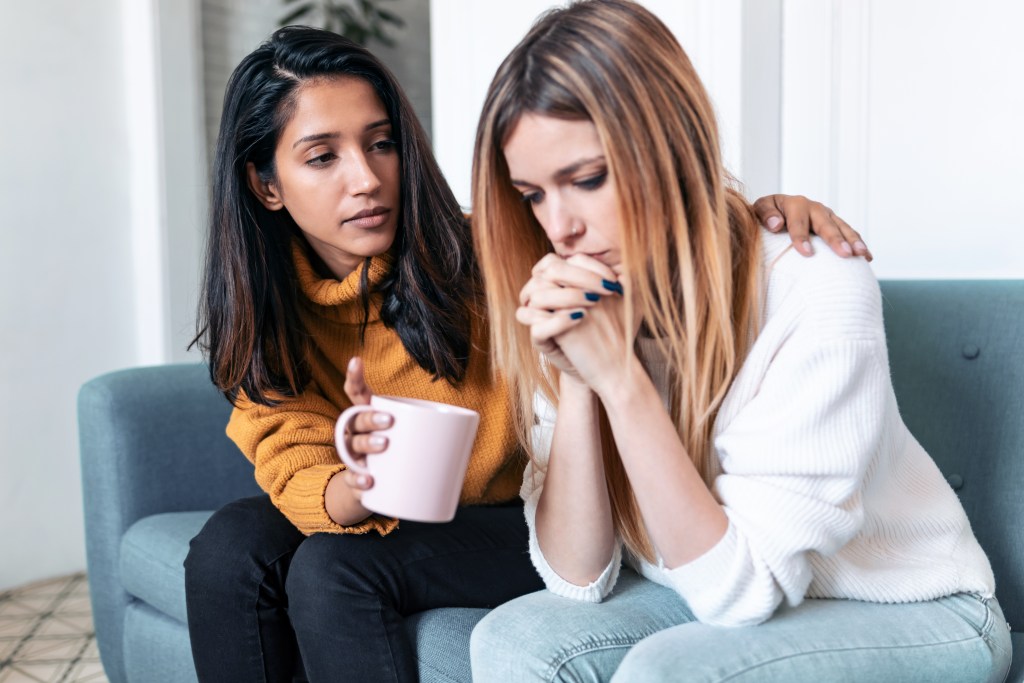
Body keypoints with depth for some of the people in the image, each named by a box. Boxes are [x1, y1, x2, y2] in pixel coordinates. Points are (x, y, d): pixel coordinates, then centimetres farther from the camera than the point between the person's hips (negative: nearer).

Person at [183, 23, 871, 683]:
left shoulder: (484, 254, -18)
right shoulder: (268, 318, -6)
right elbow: (296, 477, -14)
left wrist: (757, 211, -31)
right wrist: (358, 485, -38)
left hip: (537, 515, -4)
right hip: (399, 522, 4)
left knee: (333, 568, -25)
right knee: (232, 546, -18)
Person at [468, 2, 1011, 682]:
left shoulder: (817, 290, -26)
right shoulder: (580, 309, -9)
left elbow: (742, 590, -24)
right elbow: (579, 579, -12)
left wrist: (619, 377, -32)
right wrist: (576, 385, -26)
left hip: (913, 615, -4)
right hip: (716, 597, 5)